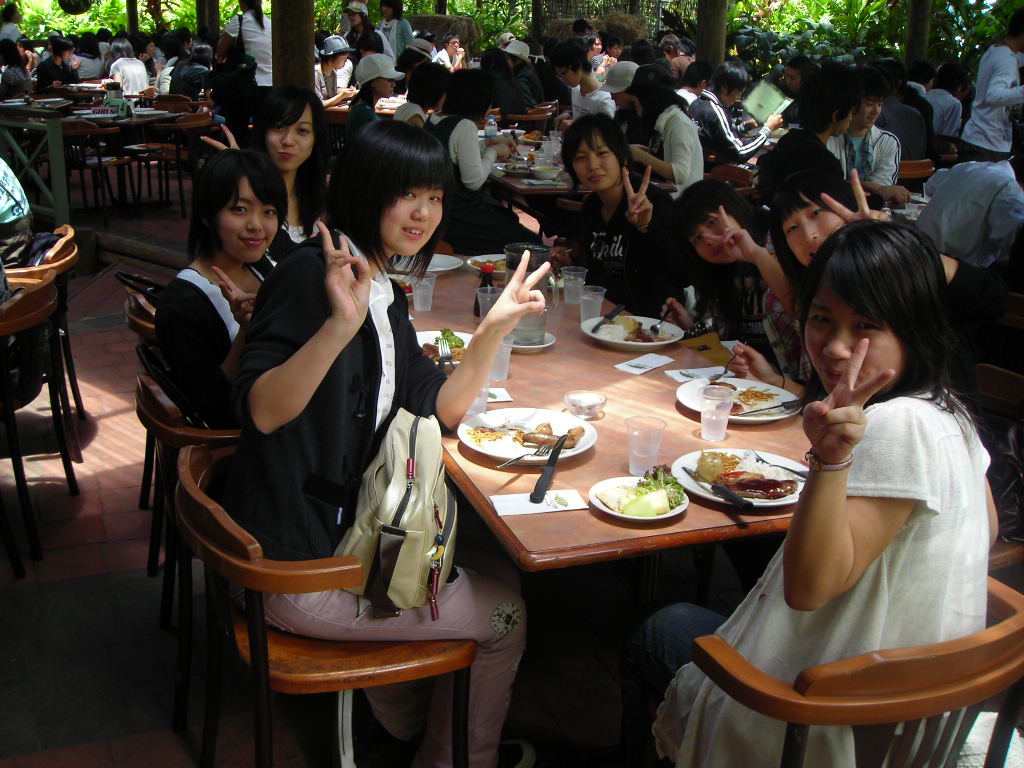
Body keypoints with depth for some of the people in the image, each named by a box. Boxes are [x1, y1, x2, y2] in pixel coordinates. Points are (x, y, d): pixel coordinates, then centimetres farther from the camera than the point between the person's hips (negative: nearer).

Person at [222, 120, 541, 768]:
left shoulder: (386, 294, 9)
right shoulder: (312, 277, -20)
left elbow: (442, 408, 4)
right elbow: (262, 411, -32)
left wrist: (495, 326, -8)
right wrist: (340, 325, -46)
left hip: (343, 530, 10)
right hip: (297, 567, -10)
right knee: (504, 614, 3)